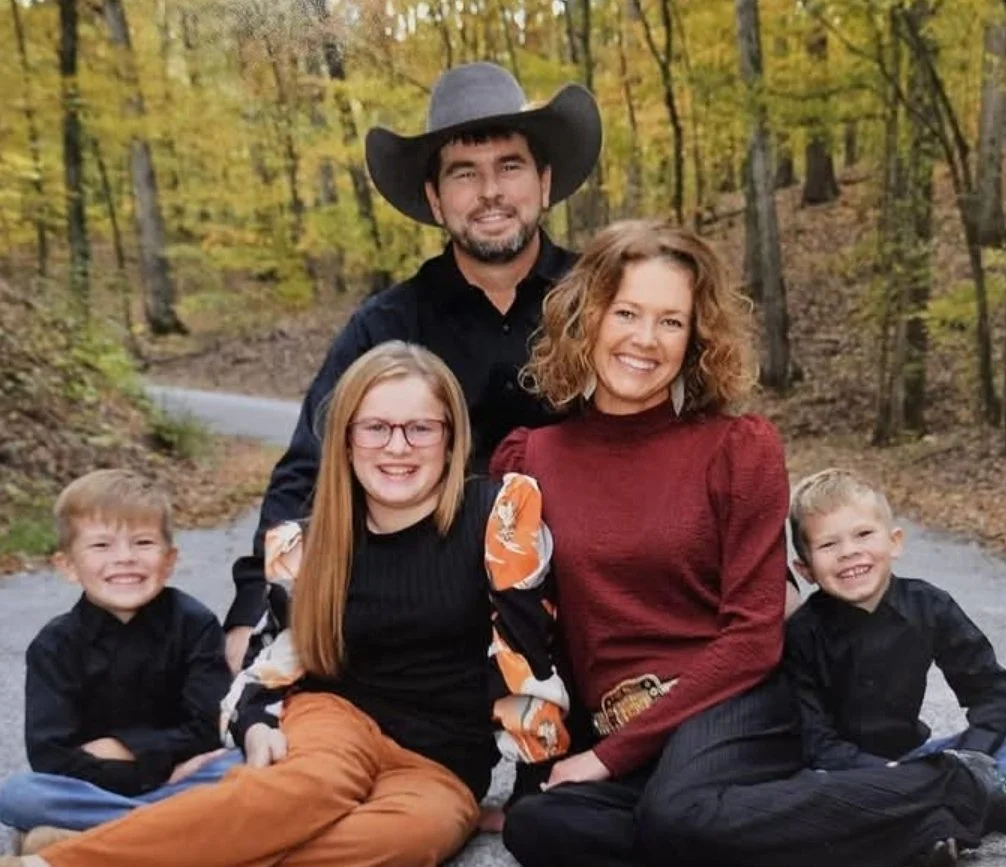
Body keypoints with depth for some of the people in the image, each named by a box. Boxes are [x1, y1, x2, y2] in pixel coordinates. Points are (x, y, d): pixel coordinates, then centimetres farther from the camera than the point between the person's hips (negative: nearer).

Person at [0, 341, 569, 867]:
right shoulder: (316, 538, 1)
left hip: (442, 766, -1)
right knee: (309, 788, -37)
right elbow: (279, 650, 10)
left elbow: (535, 652, -8)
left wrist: (518, 578, -23)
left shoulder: (491, 514, -8)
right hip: (340, 718, 1)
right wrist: (256, 723, -5)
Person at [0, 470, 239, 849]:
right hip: (88, 791, 1)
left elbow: (207, 733, -11)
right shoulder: (55, 645, -6)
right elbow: (50, 758, -15)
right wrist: (158, 771, -20)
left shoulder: (195, 624, -7)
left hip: (180, 782, -1)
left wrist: (118, 749, -12)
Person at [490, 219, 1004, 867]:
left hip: (732, 706, -3)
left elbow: (754, 634, -8)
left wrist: (613, 754, -12)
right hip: (612, 730, 4)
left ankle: (947, 788, -12)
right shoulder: (529, 458, 4)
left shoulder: (741, 447, -5)